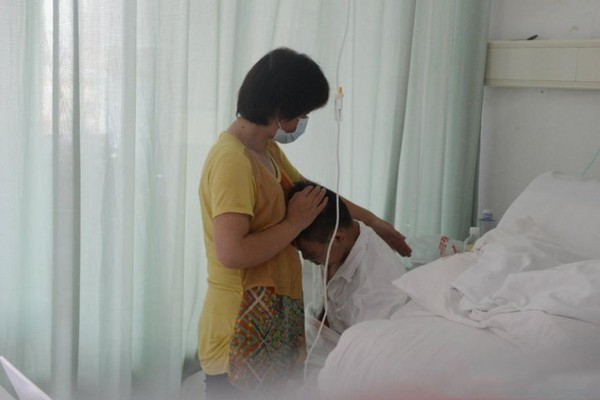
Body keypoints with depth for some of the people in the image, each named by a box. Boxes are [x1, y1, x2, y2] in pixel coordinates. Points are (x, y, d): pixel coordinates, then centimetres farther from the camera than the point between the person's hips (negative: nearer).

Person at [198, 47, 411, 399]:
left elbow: (309, 191, 26)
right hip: (241, 324, -9)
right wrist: (296, 222, -17)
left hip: (269, 316, 9)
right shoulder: (232, 159, -21)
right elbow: (231, 253, -28)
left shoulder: (266, 149, 9)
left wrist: (374, 221, 29)